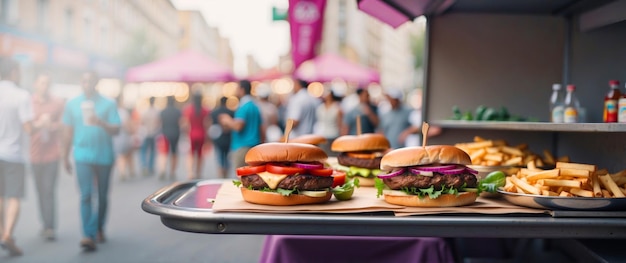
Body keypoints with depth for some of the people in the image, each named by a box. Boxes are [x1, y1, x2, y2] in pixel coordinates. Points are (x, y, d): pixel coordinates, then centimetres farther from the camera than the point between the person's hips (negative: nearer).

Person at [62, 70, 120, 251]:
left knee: (102, 196, 12)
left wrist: (100, 123, -24)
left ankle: (99, 229, 31)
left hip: (104, 156, 0)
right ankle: (89, 236, -11)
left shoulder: (109, 104, 0)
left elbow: (116, 130, -6)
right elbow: (68, 132, 11)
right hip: (83, 156, 0)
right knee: (86, 196, -10)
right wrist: (65, 157, 13)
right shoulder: (72, 104, 6)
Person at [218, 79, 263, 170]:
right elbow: (261, 129, 19)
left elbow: (238, 126, -23)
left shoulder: (243, 107, -12)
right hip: (254, 147, 9)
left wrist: (228, 121, -3)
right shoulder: (255, 107, 16)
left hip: (242, 147, -9)